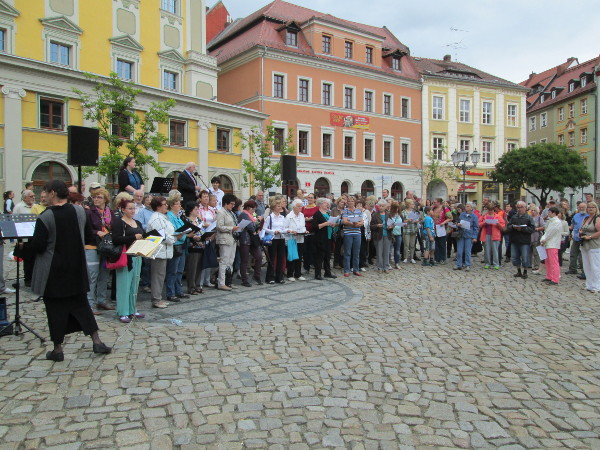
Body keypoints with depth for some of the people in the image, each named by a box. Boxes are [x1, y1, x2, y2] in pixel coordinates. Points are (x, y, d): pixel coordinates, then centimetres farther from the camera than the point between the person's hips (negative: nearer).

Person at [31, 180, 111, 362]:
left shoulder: (45, 217, -18)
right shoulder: (79, 210, -3)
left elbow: (37, 246, -15)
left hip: (53, 271, -4)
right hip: (76, 269, 4)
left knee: (55, 308, 7)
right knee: (81, 303, 14)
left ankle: (57, 349, 16)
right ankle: (97, 341, 13)